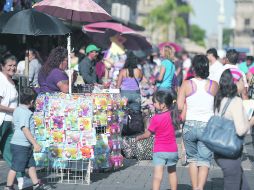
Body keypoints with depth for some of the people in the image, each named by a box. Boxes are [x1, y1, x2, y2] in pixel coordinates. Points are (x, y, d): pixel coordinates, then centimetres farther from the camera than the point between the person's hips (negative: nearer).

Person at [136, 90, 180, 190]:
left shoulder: (156, 118, -15)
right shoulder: (173, 115, -3)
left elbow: (147, 134, -7)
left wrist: (139, 137, 12)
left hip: (159, 151, -5)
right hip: (173, 150, 5)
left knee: (157, 174, -11)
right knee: (172, 172, 23)